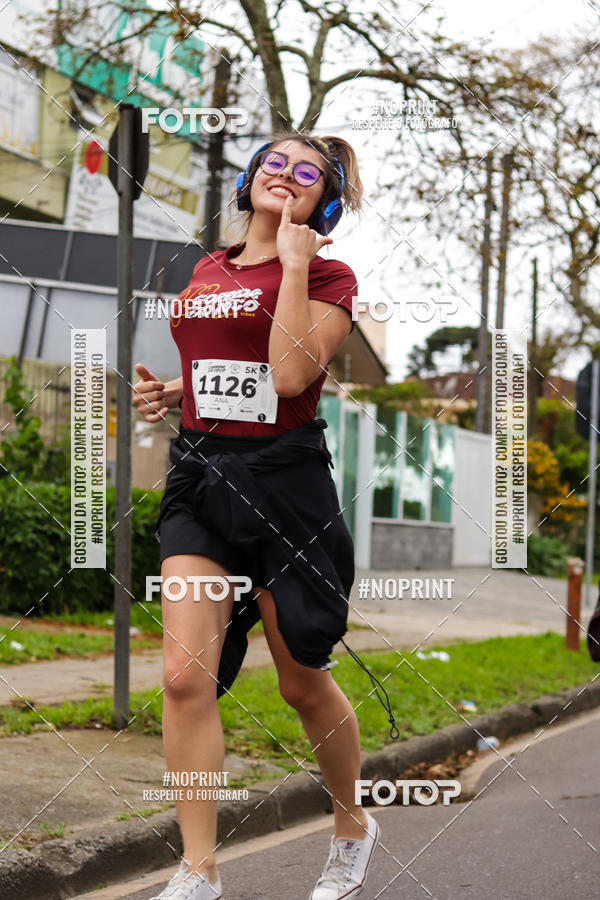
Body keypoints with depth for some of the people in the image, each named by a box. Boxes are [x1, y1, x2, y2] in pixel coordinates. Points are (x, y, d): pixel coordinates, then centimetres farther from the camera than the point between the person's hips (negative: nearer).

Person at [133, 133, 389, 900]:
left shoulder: (329, 276, -2)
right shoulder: (208, 272, 14)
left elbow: (289, 374, -19)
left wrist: (295, 263, -15)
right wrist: (168, 394, 7)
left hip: (282, 479, -4)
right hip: (200, 473, 4)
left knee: (302, 683, 7)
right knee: (186, 673, -11)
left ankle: (352, 828, 33)